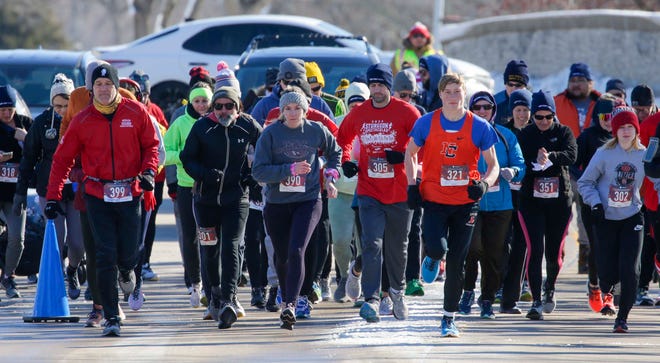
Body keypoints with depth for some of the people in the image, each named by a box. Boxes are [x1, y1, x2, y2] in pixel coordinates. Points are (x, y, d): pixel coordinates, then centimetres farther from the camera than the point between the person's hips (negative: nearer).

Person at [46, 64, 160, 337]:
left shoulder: (135, 112, -1)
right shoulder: (83, 120, -1)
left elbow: (151, 144, 8)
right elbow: (62, 159, 4)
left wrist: (149, 171, -11)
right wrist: (53, 198, -1)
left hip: (130, 193, 0)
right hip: (97, 195, 0)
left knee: (128, 254, 2)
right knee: (105, 256, -5)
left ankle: (126, 271, 43)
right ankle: (111, 317, -1)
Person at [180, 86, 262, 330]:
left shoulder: (248, 126, -2)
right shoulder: (202, 127, -3)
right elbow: (187, 158, 1)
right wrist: (204, 174, -17)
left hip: (236, 198, -2)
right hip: (206, 198, 2)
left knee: (231, 248, -15)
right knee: (210, 250, 12)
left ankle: (228, 300, -23)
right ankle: (216, 293, 34)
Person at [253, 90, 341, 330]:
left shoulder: (316, 131, 0)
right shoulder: (271, 134, -5)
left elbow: (335, 152, 22)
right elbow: (258, 171, -11)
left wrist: (330, 177, 9)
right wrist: (291, 169, -19)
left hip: (308, 201, -1)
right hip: (276, 203, 1)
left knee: (296, 251, -19)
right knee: (282, 256, 12)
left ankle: (290, 305, -25)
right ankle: (286, 298, 36)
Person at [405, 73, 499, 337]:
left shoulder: (479, 127, -1)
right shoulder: (426, 123, 0)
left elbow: (493, 165, 4)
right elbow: (410, 153, 14)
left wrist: (484, 184, -16)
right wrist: (412, 184, 0)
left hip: (465, 203, 1)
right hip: (434, 200, -1)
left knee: (457, 263, 2)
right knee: (437, 248, -23)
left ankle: (449, 318, 14)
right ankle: (432, 258, 17)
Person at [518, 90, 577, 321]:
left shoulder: (563, 132, 2)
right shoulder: (525, 135, 3)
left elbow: (571, 155, -16)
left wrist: (550, 157, -34)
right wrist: (536, 163, -25)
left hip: (560, 200, 1)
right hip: (531, 200, -1)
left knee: (554, 252, 8)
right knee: (535, 250, -12)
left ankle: (549, 289, 38)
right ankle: (536, 302, -10)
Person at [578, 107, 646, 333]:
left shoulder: (644, 155, -1)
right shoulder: (604, 154, -7)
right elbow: (585, 182, 1)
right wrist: (595, 203, -12)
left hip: (632, 218, 1)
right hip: (606, 219, -1)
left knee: (629, 269, -12)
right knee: (608, 271, -1)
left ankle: (622, 317, -1)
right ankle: (606, 293, 37)